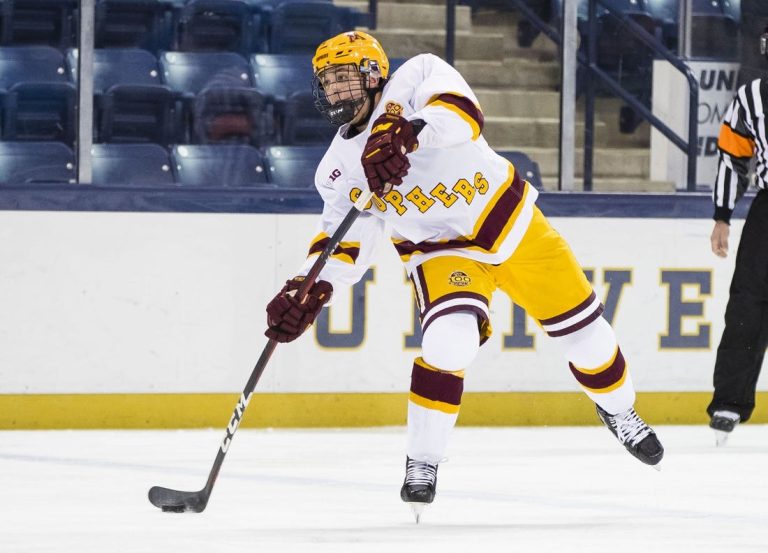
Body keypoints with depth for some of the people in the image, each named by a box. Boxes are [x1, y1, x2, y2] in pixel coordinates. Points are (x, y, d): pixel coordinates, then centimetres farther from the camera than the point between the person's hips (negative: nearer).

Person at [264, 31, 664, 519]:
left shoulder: (418, 77, -18)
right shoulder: (340, 167, -5)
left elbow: (460, 114, -37)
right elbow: (346, 239, -3)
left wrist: (409, 132, -55)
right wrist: (311, 289, -20)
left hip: (511, 218, -1)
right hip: (439, 249, 1)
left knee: (581, 323, 8)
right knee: (449, 340, -26)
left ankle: (619, 411, 36)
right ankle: (422, 464, -14)